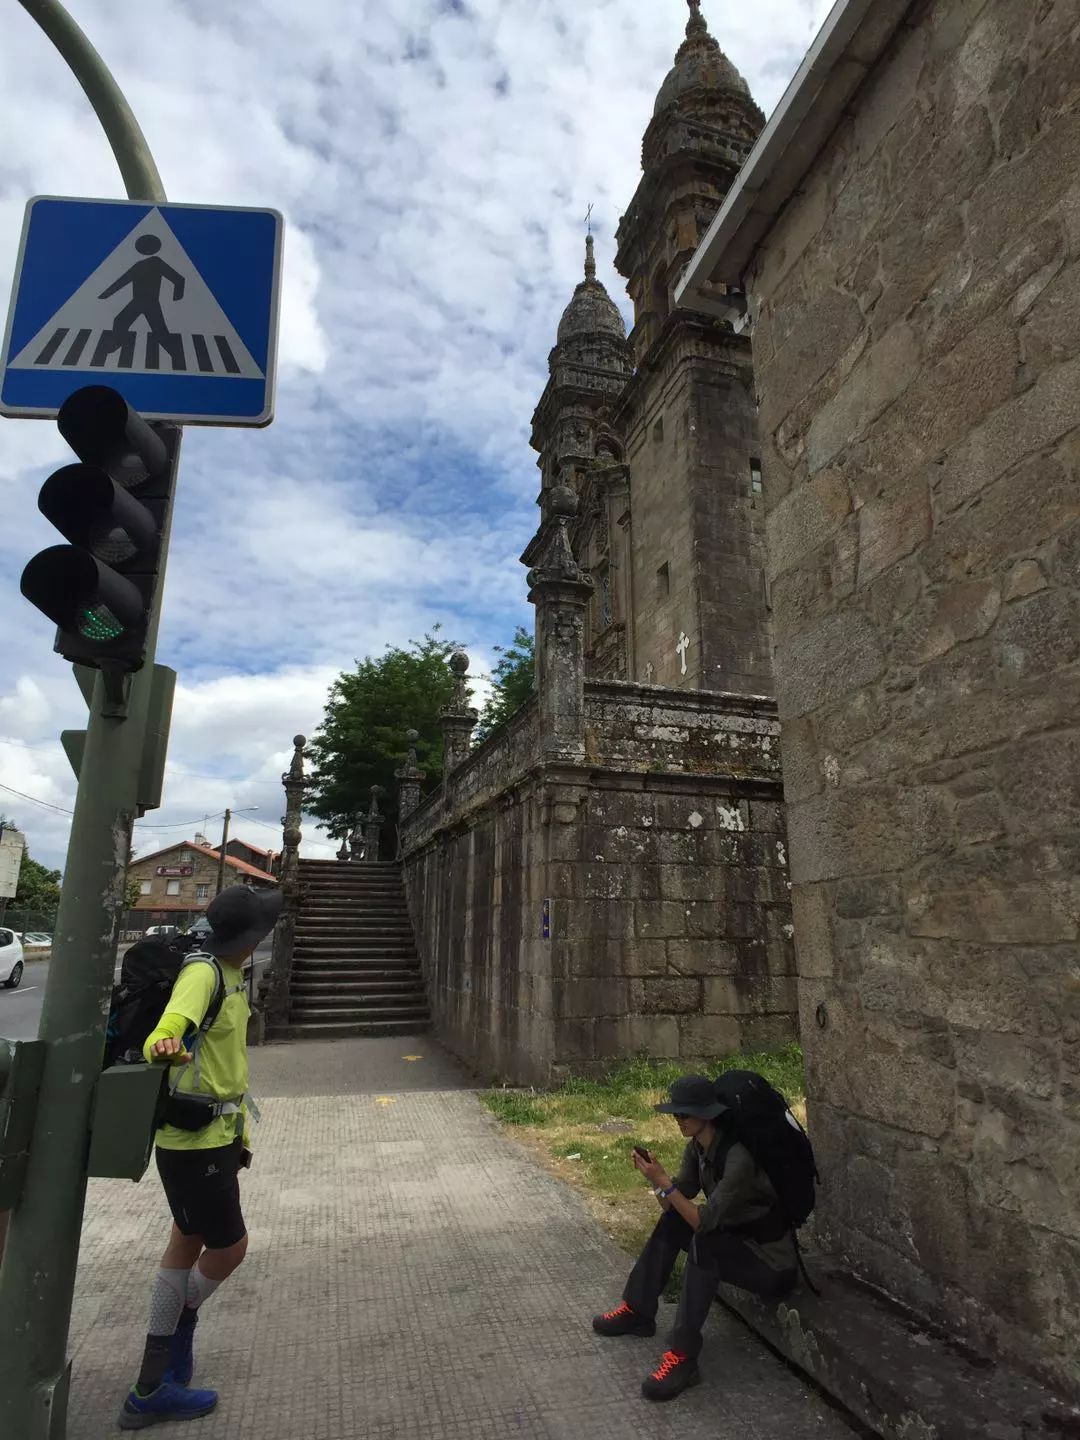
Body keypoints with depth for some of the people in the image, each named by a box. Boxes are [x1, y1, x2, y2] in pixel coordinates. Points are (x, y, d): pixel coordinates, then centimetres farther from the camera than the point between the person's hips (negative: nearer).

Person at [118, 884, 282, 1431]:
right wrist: (165, 1047, -66)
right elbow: (166, 1032, -42)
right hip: (192, 1143, -10)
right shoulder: (202, 973, -24)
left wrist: (238, 1130, 22)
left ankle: (154, 1388, 38)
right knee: (229, 1247, 5)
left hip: (214, 1137, 10)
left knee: (189, 1243, 21)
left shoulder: (229, 975, 7)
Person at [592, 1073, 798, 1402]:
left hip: (774, 1264, -9)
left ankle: (683, 1357, -24)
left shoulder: (738, 1157, -29)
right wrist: (655, 1178, -20)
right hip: (735, 1238, 9)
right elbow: (675, 1205, -3)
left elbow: (706, 1220, -29)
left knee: (703, 1244, -29)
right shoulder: (696, 1148, -3)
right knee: (672, 1221, -1)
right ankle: (637, 1311, 10)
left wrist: (665, 1183, -31)